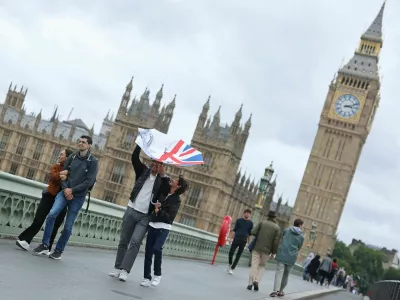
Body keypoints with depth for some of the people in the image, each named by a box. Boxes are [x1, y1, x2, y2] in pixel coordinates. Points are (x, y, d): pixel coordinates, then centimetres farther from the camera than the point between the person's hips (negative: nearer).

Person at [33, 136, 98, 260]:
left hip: (78, 196, -3)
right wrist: (65, 189, -9)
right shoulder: (71, 157, 8)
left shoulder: (93, 161, -5)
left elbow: (89, 182, -11)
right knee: (51, 214, -17)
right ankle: (45, 245, -6)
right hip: (65, 192, 3)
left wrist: (72, 190, -15)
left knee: (68, 226, 1)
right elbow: (63, 174, 8)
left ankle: (59, 250, 16)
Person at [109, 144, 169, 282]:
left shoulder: (162, 179, 2)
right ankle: (118, 268, 18)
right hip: (131, 211, 3)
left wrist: (162, 175, -20)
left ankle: (125, 270, -13)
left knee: (135, 242, -14)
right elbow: (134, 157, -4)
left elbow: (166, 192, -16)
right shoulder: (143, 171, 6)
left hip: (145, 217, -2)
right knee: (123, 241, 9)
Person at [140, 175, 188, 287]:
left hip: (164, 227, -5)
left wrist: (159, 211, -24)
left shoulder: (176, 200, -5)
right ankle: (147, 277, 9)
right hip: (152, 225, 5)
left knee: (157, 249, -22)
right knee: (148, 251, 1)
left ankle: (157, 274, -2)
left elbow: (170, 216, -13)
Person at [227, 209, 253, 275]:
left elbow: (250, 233, 8)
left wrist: (248, 243, 7)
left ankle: (232, 268, 8)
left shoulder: (250, 223, 6)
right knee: (231, 252, -6)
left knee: (238, 255, 1)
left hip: (244, 240, 0)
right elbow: (234, 230, 5)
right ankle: (230, 264, 21)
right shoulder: (239, 220, 6)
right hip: (236, 239, 0)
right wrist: (230, 238, -2)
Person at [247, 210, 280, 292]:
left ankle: (250, 284, -2)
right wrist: (273, 252, 1)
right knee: (262, 266, 15)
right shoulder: (277, 228, 2)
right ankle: (256, 281, -3)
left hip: (257, 248, 0)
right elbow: (276, 241, -5)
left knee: (254, 265, 3)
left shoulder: (262, 223, 2)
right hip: (267, 250, 0)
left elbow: (253, 232, -7)